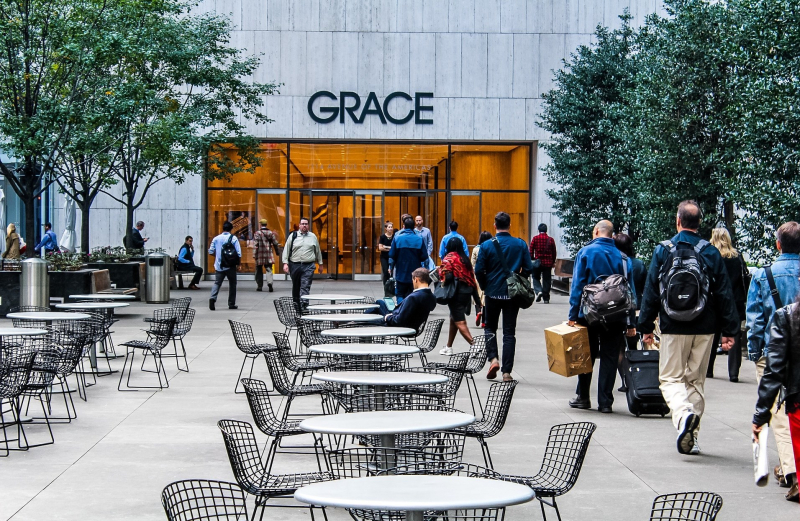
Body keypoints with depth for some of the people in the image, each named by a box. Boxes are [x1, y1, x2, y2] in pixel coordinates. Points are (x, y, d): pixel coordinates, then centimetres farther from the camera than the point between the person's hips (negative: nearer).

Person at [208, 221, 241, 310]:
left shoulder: (216, 238, 1)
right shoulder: (234, 238, -6)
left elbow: (211, 251, 4)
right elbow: (238, 253, -11)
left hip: (219, 266, 2)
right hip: (230, 266, -2)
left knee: (217, 283, 3)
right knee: (232, 284, 12)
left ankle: (213, 298, -23)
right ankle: (231, 304, 15)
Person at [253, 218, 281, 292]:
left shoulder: (257, 233, -6)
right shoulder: (271, 233, 3)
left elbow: (255, 245, -12)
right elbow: (275, 243, 7)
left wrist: (254, 254, -11)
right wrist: (277, 251, 20)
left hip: (259, 256, -2)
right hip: (268, 255, 2)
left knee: (259, 271, 10)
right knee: (269, 270, 3)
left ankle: (259, 286, 14)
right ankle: (269, 282, -21)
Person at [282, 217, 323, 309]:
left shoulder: (313, 236, 10)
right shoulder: (293, 236, 6)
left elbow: (318, 250, 18)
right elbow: (286, 250, 4)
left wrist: (320, 264, 20)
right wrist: (285, 263, -5)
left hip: (308, 266, -1)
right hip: (295, 265, 1)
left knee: (305, 287, -12)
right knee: (296, 287, 12)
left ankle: (303, 307, -18)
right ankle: (296, 305, 27)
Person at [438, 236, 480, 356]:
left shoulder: (449, 258, -6)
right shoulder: (465, 259, 13)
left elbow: (447, 276, -18)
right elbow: (472, 277, 12)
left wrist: (439, 271, 3)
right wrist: (475, 296, 15)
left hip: (456, 293, -8)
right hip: (467, 292, 8)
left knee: (460, 322, -8)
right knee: (454, 318, 21)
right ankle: (448, 347, 30)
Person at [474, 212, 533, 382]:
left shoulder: (487, 245, -7)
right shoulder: (521, 245, -4)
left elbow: (479, 270, -7)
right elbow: (528, 269, -3)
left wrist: (485, 287, 10)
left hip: (492, 293, -1)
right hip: (512, 295, 1)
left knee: (490, 328, 17)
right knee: (509, 332, 6)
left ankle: (493, 358, -4)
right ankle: (507, 372, 2)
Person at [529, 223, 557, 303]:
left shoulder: (535, 238, -4)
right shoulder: (551, 239, 1)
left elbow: (531, 250, -3)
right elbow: (554, 252, 7)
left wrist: (532, 259, 10)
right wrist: (553, 262, 18)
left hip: (538, 261, -1)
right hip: (548, 263, 1)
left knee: (536, 278, 14)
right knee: (546, 280, 7)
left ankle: (538, 291, -10)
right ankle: (546, 298, 7)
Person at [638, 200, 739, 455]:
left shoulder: (663, 250, -4)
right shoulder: (711, 252, 1)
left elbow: (651, 291, -3)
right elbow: (724, 294, 1)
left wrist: (646, 326, 5)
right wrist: (729, 330, 6)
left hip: (674, 328, -2)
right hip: (705, 329, 2)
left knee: (670, 378, 5)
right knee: (696, 380, 13)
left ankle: (684, 413, -25)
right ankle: (691, 436, 12)